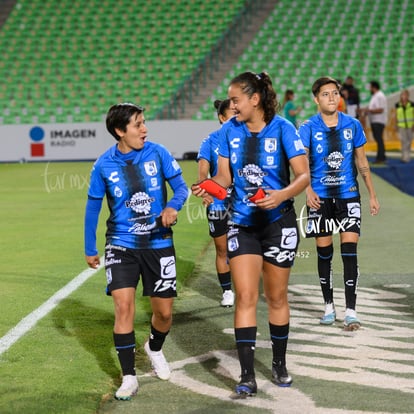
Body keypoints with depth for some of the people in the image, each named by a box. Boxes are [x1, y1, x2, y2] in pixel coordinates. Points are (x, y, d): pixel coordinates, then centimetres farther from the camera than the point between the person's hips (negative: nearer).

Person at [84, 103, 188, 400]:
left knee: (164, 311, 6)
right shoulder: (104, 165, -6)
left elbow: (181, 187, -2)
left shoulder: (157, 153, -7)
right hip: (122, 244, -1)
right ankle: (129, 377, -6)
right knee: (124, 305, -15)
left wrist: (173, 206, -25)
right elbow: (93, 206, 6)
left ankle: (155, 349, 40)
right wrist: (90, 249, 9)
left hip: (159, 242, 1)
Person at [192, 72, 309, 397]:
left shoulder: (282, 128, -13)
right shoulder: (229, 130, -1)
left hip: (278, 223, -2)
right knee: (245, 297, -7)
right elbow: (225, 175, 3)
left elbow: (304, 175, -14)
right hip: (242, 224, 2)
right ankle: (247, 377, -7)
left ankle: (279, 365, 29)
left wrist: (282, 195, -32)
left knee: (276, 297, 10)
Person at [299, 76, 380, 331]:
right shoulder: (308, 128, -4)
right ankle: (329, 306, 20)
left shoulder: (353, 125, 3)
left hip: (348, 195, 0)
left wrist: (373, 195, 11)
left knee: (349, 251, -8)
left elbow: (362, 162, 11)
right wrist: (308, 190, -33)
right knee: (324, 252, 7)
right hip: (320, 197, 0)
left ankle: (351, 311, -6)